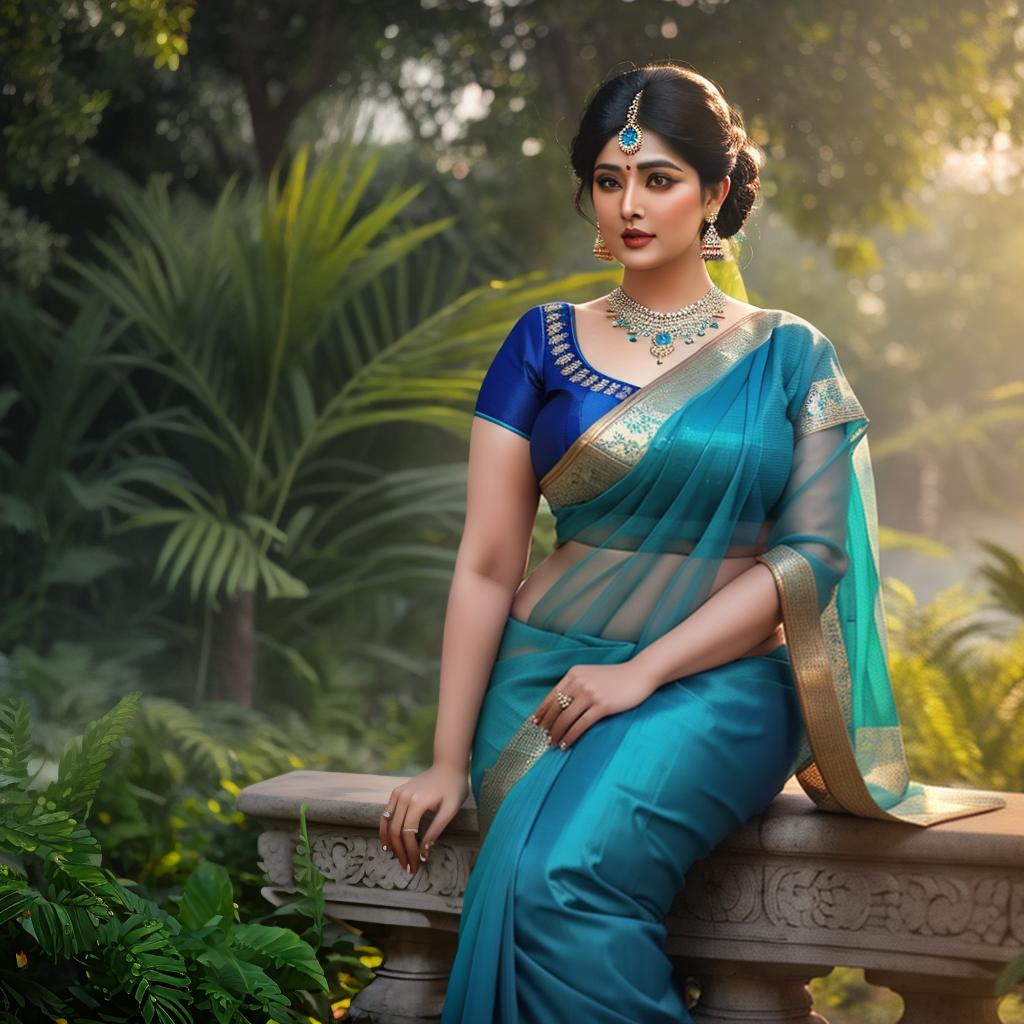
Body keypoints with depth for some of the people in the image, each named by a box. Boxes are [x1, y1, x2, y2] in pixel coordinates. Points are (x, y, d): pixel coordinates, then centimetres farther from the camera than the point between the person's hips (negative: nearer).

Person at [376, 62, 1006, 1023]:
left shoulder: (790, 356, 7)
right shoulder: (545, 343, 9)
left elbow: (812, 556, -3)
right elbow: (487, 563, 4)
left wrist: (642, 672, -13)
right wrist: (447, 762, -3)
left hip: (717, 684, -1)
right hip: (549, 677, 2)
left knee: (564, 877, -29)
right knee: (527, 883, -29)